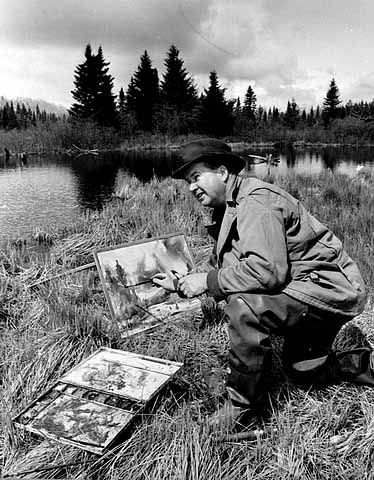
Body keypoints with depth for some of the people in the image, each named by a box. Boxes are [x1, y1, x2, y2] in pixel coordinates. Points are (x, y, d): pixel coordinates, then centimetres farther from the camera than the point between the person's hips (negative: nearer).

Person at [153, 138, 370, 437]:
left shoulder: (256, 201, -23)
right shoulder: (229, 209, 8)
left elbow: (267, 269, -35)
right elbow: (226, 269, 8)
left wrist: (208, 281, -26)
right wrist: (181, 284, -3)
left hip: (331, 287, -11)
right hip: (318, 291, 11)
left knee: (244, 308, -31)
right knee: (305, 372, 20)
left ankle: (242, 407, -13)